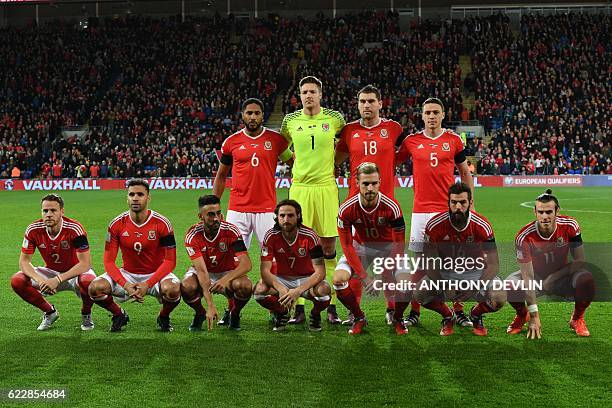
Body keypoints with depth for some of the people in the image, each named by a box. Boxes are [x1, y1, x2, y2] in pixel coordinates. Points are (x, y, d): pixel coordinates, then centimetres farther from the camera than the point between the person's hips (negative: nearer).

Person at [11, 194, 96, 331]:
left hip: (75, 272, -4)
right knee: (17, 281, -19)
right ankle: (50, 312, 5)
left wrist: (58, 279, -36)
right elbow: (24, 261, -10)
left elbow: (85, 264, -27)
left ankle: (86, 313, -3)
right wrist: (39, 280, -31)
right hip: (51, 272, 4)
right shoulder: (33, 230, -14)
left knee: (88, 281, -39)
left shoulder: (74, 228, -25)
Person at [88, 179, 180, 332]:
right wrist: (125, 285, -23)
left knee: (173, 289, -35)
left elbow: (170, 261, -13)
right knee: (95, 288, -22)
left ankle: (164, 317, 1)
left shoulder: (161, 224, -13)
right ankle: (119, 315, 9)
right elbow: (109, 261, -7)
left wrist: (147, 284, -25)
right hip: (127, 274, 2)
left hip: (156, 274, -2)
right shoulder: (117, 224, -8)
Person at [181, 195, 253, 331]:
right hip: (202, 274, 0)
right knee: (187, 287, -33)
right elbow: (201, 270, -30)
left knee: (245, 286, -33)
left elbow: (246, 264, -29)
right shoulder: (193, 235, -22)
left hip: (228, 273, 0)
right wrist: (210, 305, -40)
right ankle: (200, 314, 2)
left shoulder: (231, 231, -21)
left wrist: (226, 279, -48)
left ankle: (234, 314, 1)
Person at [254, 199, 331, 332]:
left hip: (307, 280, -1)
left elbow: (320, 272, -23)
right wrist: (281, 289, -39)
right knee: (260, 289, -29)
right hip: (282, 280, 1)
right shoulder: (271, 236, -15)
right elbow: (265, 270, -19)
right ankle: (281, 314, 5)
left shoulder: (310, 236, -19)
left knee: (324, 290, -34)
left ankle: (315, 315, 3)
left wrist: (298, 290, -38)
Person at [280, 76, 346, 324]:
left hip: (326, 187, -1)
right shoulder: (291, 121, 5)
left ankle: (331, 307, 8)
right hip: (299, 188, 1)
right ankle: (299, 308, 6)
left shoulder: (334, 118, 2)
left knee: (328, 247, 2)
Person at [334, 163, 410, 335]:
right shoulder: (347, 209, -23)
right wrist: (364, 277, -21)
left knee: (406, 282, -24)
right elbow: (347, 245, -16)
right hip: (359, 247, 1)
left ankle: (398, 318, 8)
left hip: (388, 247, -1)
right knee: (339, 279, -23)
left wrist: (387, 277, -23)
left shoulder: (392, 207, -27)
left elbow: (399, 246, -18)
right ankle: (359, 318, 4)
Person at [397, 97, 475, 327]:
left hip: (450, 209, 0)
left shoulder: (454, 140, 5)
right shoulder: (411, 141, 6)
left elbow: (465, 173, 13)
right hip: (421, 210, 0)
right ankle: (414, 312, 10)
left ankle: (458, 311, 11)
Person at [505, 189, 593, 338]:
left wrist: (553, 277, -24)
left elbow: (580, 262, -14)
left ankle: (577, 319, -1)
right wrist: (534, 316, -31)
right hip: (536, 275, 0)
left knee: (586, 279, -32)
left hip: (561, 276, 1)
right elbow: (527, 277, -27)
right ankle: (522, 315, 6)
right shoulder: (524, 237, -25)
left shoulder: (570, 226, -20)